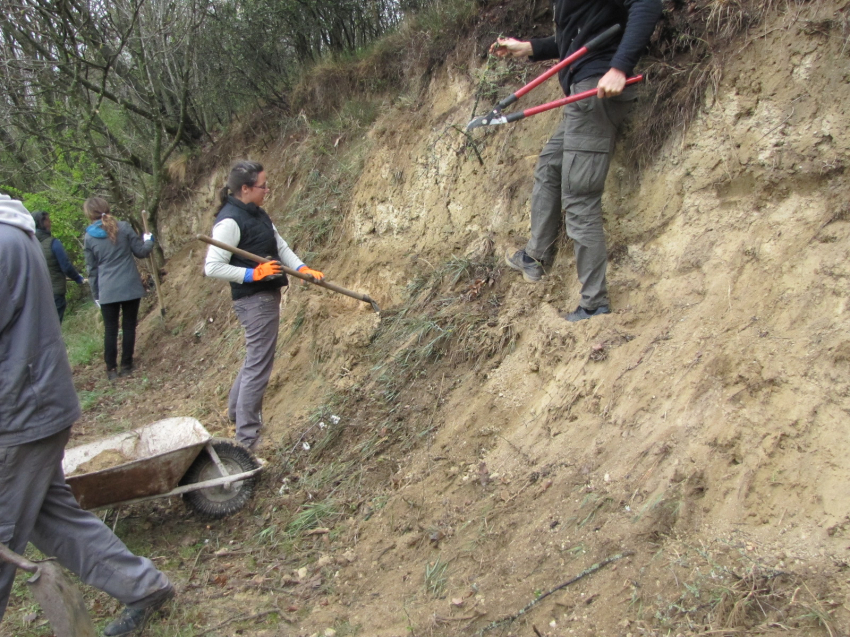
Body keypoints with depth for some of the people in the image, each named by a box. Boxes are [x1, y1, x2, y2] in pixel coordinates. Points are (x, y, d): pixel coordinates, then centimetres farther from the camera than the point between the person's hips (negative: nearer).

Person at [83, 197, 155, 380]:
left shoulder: (89, 237, -2)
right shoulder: (123, 227, -6)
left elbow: (92, 269, 5)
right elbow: (141, 251, 1)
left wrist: (96, 294, 14)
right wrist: (148, 240, 22)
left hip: (107, 291, 1)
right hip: (130, 287, 0)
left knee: (110, 330, 9)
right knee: (129, 327, 9)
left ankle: (111, 369, 12)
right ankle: (126, 366, 13)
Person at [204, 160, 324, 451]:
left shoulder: (258, 214, 11)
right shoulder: (230, 221, -19)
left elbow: (281, 246, 15)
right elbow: (213, 268, -21)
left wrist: (304, 269, 2)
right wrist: (254, 273, -24)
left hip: (268, 296, 10)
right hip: (254, 301, -10)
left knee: (256, 358, 23)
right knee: (258, 366, -4)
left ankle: (237, 410, 42)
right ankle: (247, 439, 6)